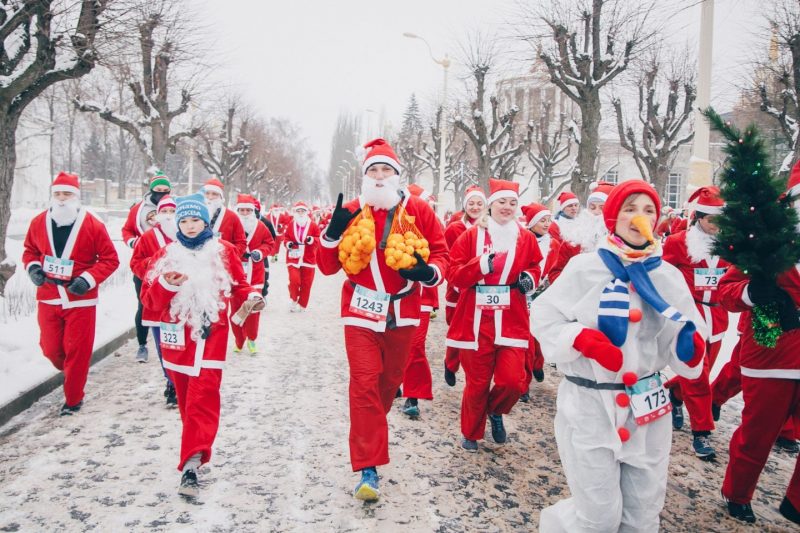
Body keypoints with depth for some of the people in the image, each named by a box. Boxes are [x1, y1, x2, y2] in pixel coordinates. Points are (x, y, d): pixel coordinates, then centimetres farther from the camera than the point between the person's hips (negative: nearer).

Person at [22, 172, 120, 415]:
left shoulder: (93, 225, -10)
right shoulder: (39, 222, 1)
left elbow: (110, 259, -6)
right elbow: (30, 250, 16)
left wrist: (88, 279, -17)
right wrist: (33, 267, -5)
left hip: (80, 299, -3)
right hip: (47, 297, 4)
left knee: (77, 351, 2)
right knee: (50, 349, 11)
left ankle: (73, 398, 20)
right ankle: (70, 372, 44)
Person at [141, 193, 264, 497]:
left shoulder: (224, 251, 4)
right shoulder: (166, 254, 7)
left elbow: (238, 285, 10)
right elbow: (149, 299, 2)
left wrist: (252, 297, -11)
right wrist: (167, 285, -18)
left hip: (210, 334, -2)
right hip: (177, 335, 3)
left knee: (203, 397, -12)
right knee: (185, 397, 13)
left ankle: (191, 464, -15)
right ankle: (197, 448, 32)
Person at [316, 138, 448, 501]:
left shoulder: (418, 211, -3)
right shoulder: (351, 214, -1)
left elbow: (440, 251, 3)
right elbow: (328, 267, 0)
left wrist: (429, 272, -19)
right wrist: (333, 234, -17)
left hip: (402, 312, 2)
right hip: (362, 311, -1)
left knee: (390, 381, 16)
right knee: (364, 383, -7)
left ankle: (371, 433, 44)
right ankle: (369, 467, -2)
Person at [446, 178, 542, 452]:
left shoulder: (526, 239, 7)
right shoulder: (471, 236, 0)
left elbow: (535, 267, 20)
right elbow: (454, 275, -3)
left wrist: (529, 278, -3)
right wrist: (481, 266, -19)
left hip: (512, 321, 2)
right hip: (476, 320, -1)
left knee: (512, 380, -8)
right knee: (477, 382, 6)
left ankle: (495, 411, 27)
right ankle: (471, 434, 30)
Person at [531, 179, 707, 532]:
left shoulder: (669, 276, 5)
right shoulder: (584, 267, -6)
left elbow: (685, 338, 6)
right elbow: (544, 317, -6)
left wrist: (691, 346, -17)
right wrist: (582, 338, -22)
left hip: (647, 406, 4)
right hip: (590, 404, -4)